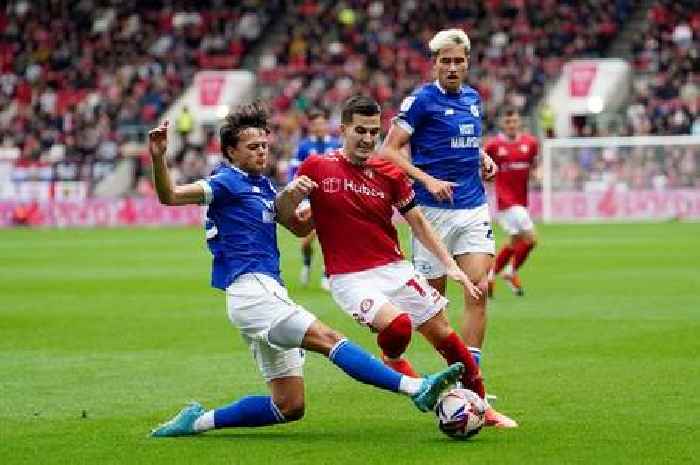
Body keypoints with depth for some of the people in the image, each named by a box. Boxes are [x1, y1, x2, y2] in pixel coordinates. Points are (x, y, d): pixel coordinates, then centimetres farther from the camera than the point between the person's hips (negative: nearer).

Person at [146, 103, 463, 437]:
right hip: (251, 290, -10)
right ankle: (417, 388, -35)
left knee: (289, 406, 8)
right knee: (328, 339, -23)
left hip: (270, 292, 10)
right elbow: (170, 196, -15)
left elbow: (299, 227, 27)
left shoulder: (262, 186, 21)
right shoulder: (228, 182, -3)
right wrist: (158, 158, -33)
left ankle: (197, 421, 13)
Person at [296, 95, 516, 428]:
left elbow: (417, 222, 11)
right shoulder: (316, 168, -3)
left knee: (445, 336, 2)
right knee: (396, 325, -29)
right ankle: (392, 361, 8)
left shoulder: (389, 173, 4)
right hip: (350, 279, -4)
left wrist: (449, 265, 4)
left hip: (395, 271, 4)